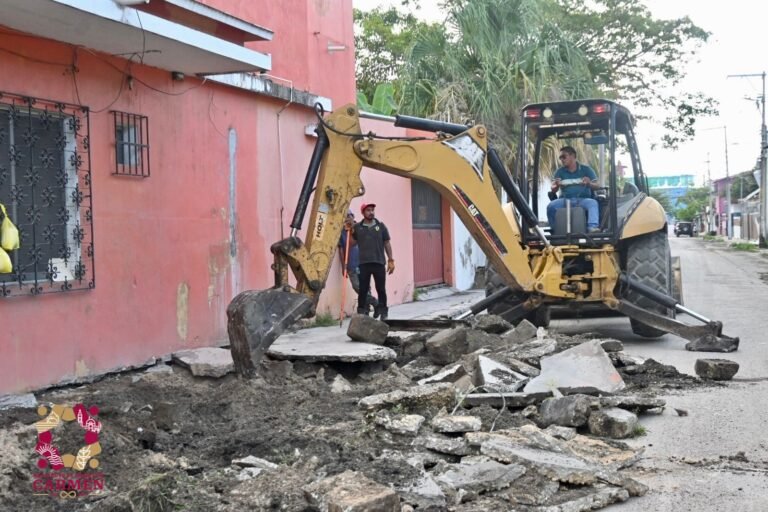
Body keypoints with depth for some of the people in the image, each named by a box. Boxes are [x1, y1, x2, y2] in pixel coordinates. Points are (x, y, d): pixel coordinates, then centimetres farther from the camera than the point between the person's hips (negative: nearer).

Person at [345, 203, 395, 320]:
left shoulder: (380, 226, 7)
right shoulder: (357, 227, 7)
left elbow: (387, 244, 8)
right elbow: (353, 243, 7)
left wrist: (391, 260, 3)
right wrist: (350, 231, -5)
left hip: (379, 262, 0)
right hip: (363, 263, 0)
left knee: (381, 289, 4)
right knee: (363, 289, 2)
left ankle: (383, 313, 13)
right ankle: (361, 313, 10)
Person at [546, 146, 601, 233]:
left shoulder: (586, 169, 9)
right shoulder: (560, 172, 14)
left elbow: (597, 186, 3)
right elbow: (553, 190, 4)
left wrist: (589, 183, -20)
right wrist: (556, 186, -21)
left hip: (583, 199, -1)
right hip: (566, 199, 2)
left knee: (593, 203, -33)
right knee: (551, 206, -27)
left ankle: (593, 227, -48)